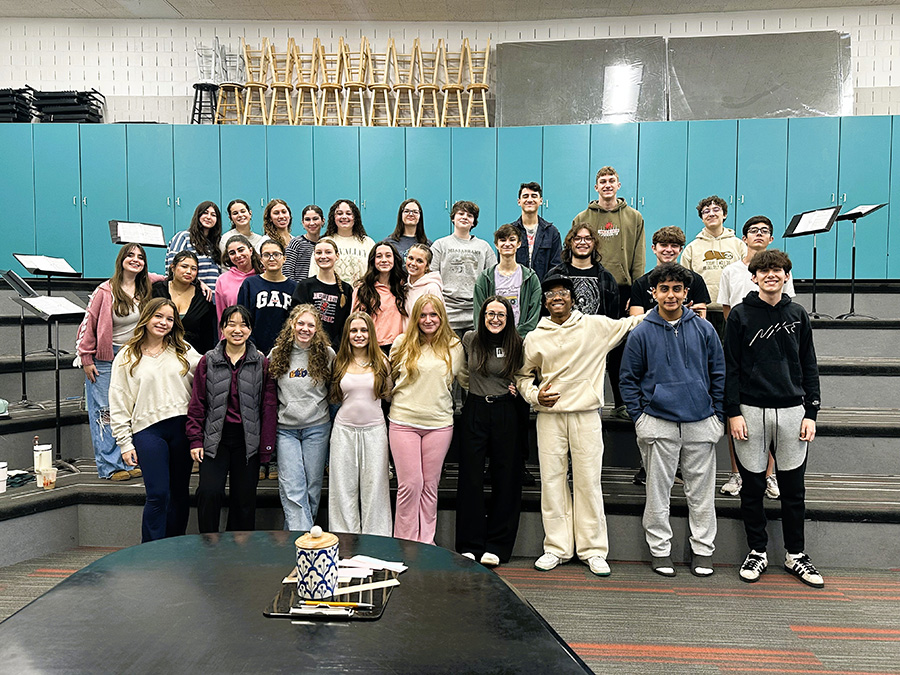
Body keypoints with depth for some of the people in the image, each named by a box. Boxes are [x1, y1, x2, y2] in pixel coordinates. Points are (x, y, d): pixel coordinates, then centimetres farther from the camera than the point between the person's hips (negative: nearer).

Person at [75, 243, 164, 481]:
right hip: (104, 358, -4)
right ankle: (110, 466, 5)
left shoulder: (147, 286, -1)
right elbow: (89, 323, -7)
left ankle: (128, 462, 15)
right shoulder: (105, 291, -12)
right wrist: (86, 359, -7)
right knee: (104, 411, -1)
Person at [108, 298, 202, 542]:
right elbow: (118, 405, 5)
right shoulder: (127, 357, 6)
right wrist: (125, 443, 0)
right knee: (158, 495, -9)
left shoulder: (184, 351, 11)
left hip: (182, 428, 3)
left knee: (180, 494, 9)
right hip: (148, 430, -2)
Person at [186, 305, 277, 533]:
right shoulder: (207, 361, 3)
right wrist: (195, 440, -1)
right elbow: (197, 403, 5)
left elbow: (269, 406, 2)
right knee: (209, 491, -11)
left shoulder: (261, 363, 2)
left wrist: (267, 446, 0)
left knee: (244, 497, 7)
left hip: (248, 440, 0)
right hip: (215, 438, 0)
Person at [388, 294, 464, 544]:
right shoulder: (402, 343, 3)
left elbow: (461, 380, 14)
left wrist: (438, 400, 8)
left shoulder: (454, 346, 4)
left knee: (430, 485, 7)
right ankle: (404, 543, 12)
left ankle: (426, 544, 18)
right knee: (410, 484, -3)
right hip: (403, 422, -1)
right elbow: (390, 377, 15)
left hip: (439, 424, 1)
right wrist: (398, 399, 11)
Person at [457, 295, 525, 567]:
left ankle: (496, 547, 15)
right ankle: (469, 545, 12)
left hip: (505, 413, 0)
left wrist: (517, 387, 0)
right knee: (471, 477, 1)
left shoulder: (516, 345, -1)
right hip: (474, 411, 1)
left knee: (505, 478, 4)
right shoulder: (469, 339, 2)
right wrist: (472, 384, 11)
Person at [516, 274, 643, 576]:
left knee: (588, 481, 2)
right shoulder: (534, 338, 9)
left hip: (586, 414, -1)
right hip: (549, 416, 2)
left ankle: (593, 550, 16)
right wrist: (535, 395, -1)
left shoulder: (596, 326, 3)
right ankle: (557, 547, 18)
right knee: (551, 480, 4)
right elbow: (523, 376, 18)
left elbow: (632, 324, 12)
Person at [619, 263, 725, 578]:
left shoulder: (704, 329, 4)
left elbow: (719, 374, 9)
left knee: (701, 490, 10)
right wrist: (639, 417, -2)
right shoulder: (641, 334, -1)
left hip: (701, 422, 2)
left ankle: (703, 548, 24)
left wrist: (719, 416, 6)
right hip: (659, 423, -1)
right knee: (658, 490, 7)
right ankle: (660, 548, 20)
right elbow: (628, 379, 4)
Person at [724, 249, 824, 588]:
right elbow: (729, 368, -2)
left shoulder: (798, 315, 8)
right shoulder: (740, 315, -1)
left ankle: (795, 555, 23)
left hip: (792, 411, 2)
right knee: (753, 486, 6)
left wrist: (811, 412, 4)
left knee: (793, 488, 8)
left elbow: (809, 366, 10)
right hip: (751, 411, -2)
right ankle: (757, 552, 20)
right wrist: (733, 413, -8)